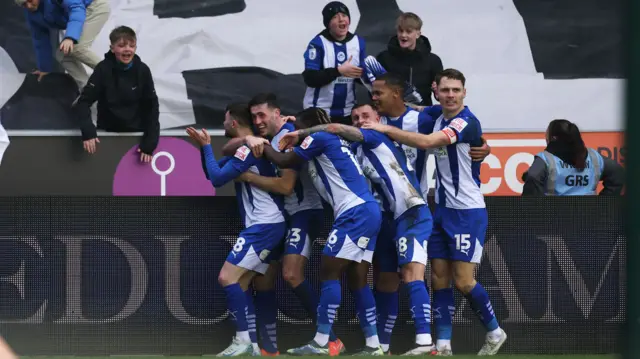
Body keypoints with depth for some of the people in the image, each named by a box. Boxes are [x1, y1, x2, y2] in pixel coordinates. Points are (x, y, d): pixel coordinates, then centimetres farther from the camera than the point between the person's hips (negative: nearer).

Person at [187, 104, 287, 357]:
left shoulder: (248, 149, -14)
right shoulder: (246, 149, 18)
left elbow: (217, 178, -16)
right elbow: (213, 173, 26)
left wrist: (207, 146, -5)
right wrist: (203, 146, 11)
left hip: (264, 225, -10)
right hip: (267, 225, 10)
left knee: (227, 277, -14)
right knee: (240, 283, 10)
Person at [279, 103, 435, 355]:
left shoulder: (377, 138, -5)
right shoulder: (357, 149, 18)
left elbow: (335, 129, -12)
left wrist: (301, 134, -4)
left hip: (413, 214, -10)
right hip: (393, 219, 10)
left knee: (412, 276, -20)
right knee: (385, 284, 12)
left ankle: (424, 341, -29)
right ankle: (381, 346, 18)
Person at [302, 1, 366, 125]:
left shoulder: (358, 42, 1)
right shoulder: (318, 43, -11)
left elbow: (361, 75, 7)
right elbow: (309, 78, -18)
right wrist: (339, 71, -25)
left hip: (347, 111, 4)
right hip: (318, 111, -4)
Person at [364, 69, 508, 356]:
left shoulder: (466, 122, -19)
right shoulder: (437, 115, 6)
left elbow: (426, 142, -30)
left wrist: (386, 128, -24)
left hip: (468, 211, -7)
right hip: (443, 210, 8)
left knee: (463, 281, -8)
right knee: (439, 278, 1)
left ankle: (494, 332, 12)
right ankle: (443, 344, 2)